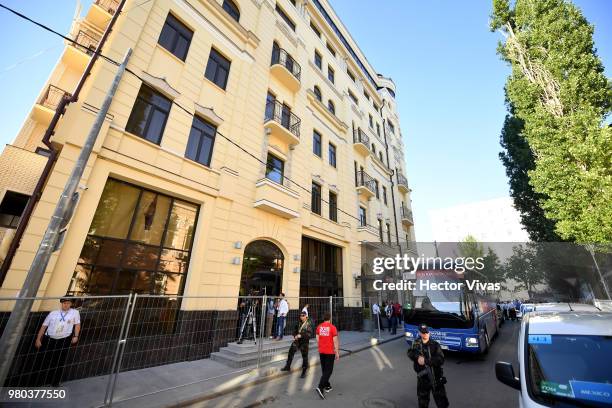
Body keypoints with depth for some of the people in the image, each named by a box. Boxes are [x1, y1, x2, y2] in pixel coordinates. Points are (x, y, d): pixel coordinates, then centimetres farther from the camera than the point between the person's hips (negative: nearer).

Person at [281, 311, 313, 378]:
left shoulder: (309, 324, -13)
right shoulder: (298, 323, 3)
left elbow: (309, 334, -19)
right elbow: (295, 330, 16)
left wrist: (301, 335, -25)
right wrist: (295, 336, -4)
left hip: (304, 342, -5)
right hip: (297, 341, 5)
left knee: (305, 357, 5)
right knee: (291, 352, 10)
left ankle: (304, 372, 22)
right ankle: (287, 366, 30)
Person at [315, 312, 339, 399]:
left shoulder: (319, 327, -1)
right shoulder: (333, 327, -15)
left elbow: (317, 339, 6)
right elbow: (335, 341, -13)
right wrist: (337, 352, -4)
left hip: (321, 352, 5)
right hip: (330, 352, -5)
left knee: (324, 370, 19)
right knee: (328, 371, 3)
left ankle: (327, 386, 32)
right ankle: (320, 387, -8)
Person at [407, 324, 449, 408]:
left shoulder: (435, 344, -11)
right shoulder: (416, 344, -2)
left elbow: (441, 360, -19)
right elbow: (410, 353, -12)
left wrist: (426, 361, -27)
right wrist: (417, 357, -32)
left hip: (436, 377, -2)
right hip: (422, 377, 2)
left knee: (441, 401, 8)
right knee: (422, 399, 18)